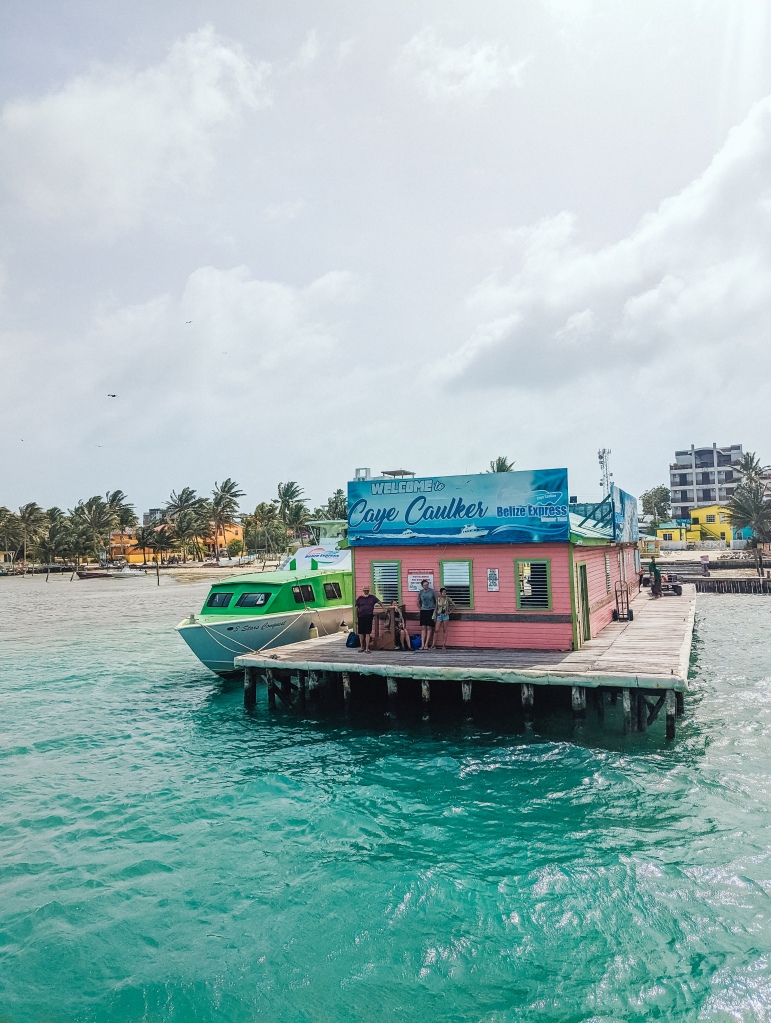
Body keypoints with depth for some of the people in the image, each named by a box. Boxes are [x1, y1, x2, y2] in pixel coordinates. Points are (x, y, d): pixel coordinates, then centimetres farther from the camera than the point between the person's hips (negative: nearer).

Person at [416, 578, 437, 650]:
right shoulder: (420, 592, 4)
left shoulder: (432, 591, -3)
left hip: (431, 611, -2)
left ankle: (426, 644, -2)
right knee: (423, 628, -1)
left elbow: (437, 600, 4)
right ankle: (422, 644, -1)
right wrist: (420, 608, 11)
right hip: (423, 611, 2)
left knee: (429, 628, -4)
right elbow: (418, 602, 18)